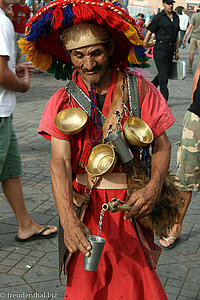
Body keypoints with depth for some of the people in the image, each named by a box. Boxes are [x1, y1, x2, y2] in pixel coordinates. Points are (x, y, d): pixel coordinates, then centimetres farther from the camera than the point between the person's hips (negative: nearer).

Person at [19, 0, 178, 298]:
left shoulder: (138, 89, -4)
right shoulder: (63, 100, -1)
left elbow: (162, 144, 1)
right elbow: (60, 161, -11)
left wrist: (154, 187, -19)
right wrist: (68, 220, -25)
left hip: (131, 204, -1)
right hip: (83, 207, 1)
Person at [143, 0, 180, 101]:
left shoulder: (176, 17, 14)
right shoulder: (158, 18, -5)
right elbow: (149, 33, -2)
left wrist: (177, 50, 19)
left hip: (171, 48, 7)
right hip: (160, 48, -7)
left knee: (164, 73, 11)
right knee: (163, 75, -10)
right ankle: (164, 99, -6)